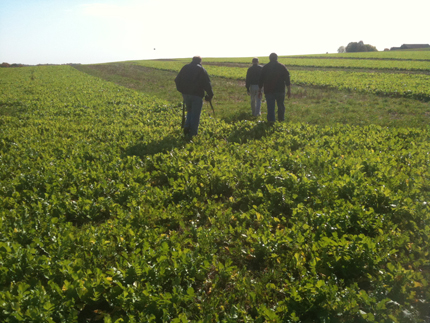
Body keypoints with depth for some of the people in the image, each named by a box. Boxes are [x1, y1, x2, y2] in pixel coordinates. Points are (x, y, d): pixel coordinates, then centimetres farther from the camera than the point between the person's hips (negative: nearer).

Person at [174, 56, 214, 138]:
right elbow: (207, 84, -6)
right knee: (195, 114, 4)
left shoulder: (185, 68, 12)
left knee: (189, 111, 23)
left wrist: (181, 90, 24)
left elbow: (177, 80, 15)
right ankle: (192, 133, 3)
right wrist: (210, 95, 4)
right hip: (197, 95, -4)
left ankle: (186, 127, 3)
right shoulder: (201, 70, -1)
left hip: (185, 94, 4)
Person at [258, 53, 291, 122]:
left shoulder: (265, 67, 4)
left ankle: (271, 120, -1)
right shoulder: (282, 67, 2)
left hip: (269, 91, 0)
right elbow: (287, 79, -2)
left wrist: (260, 90, 13)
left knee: (270, 107, 2)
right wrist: (289, 90, 0)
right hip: (280, 90, 0)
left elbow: (261, 80, 5)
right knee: (281, 105, 16)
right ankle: (281, 119, 27)